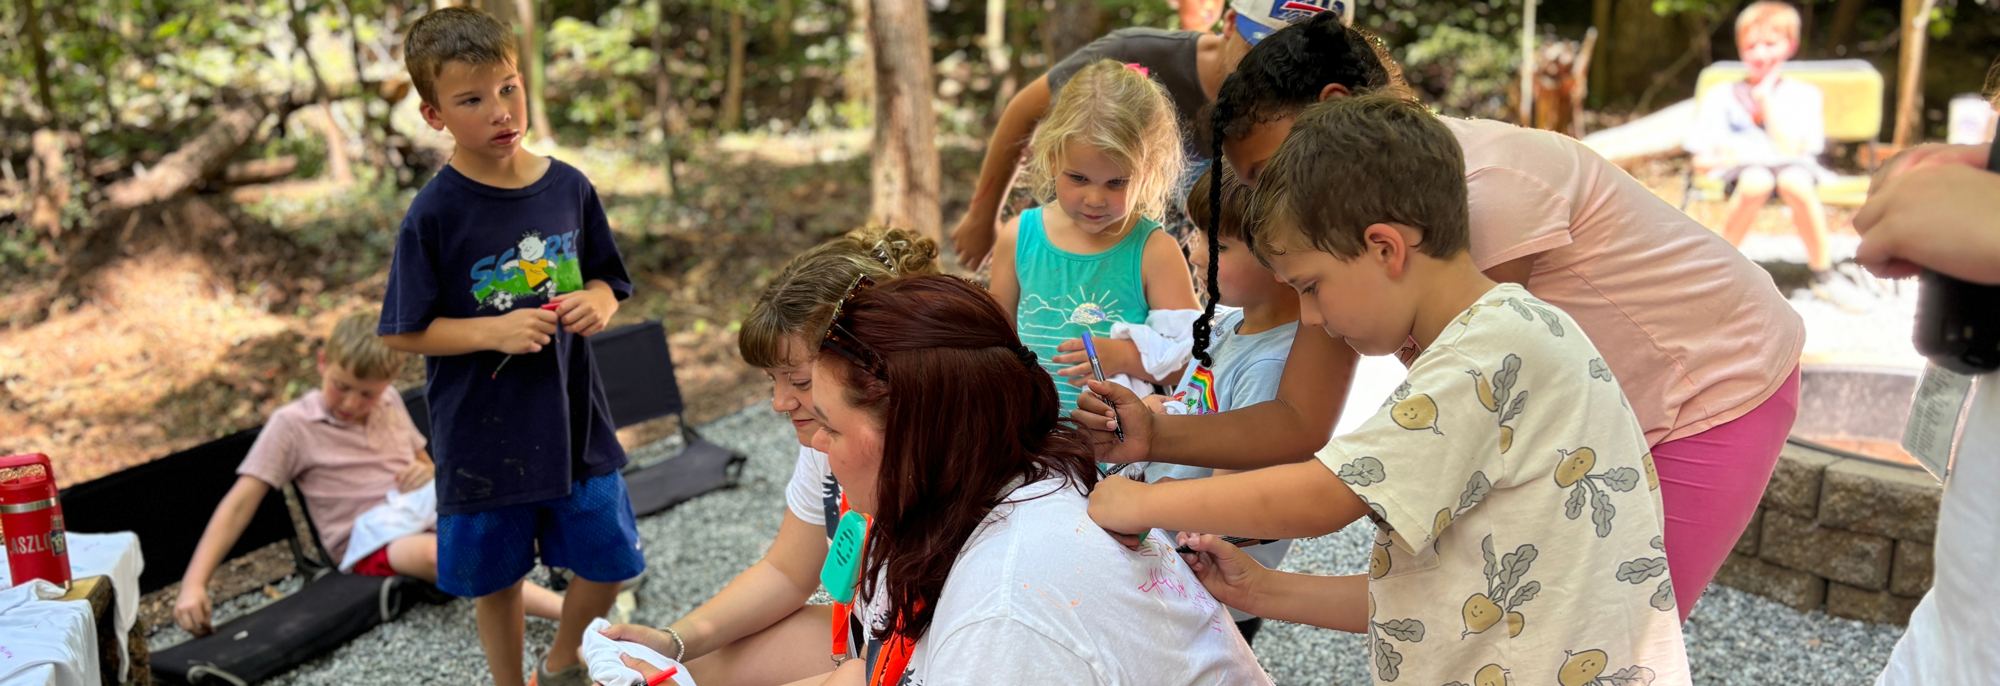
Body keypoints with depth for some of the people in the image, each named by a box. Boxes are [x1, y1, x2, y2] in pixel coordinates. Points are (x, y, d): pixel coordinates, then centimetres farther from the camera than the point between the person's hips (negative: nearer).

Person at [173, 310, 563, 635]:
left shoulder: (390, 403, 17)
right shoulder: (292, 425, 1)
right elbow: (239, 504, -2)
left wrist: (428, 474, 3)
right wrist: (194, 584, -12)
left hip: (429, 520, 6)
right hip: (373, 547, -6)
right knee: (434, 553, -41)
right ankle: (570, 614, -54)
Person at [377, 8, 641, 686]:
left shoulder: (569, 188, -4)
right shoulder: (433, 215, -14)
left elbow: (606, 281, 8)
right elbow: (404, 333, -9)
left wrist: (597, 303, -15)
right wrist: (494, 331, -23)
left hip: (574, 420, 3)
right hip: (482, 433, -3)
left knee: (609, 560, 13)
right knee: (497, 579, 14)